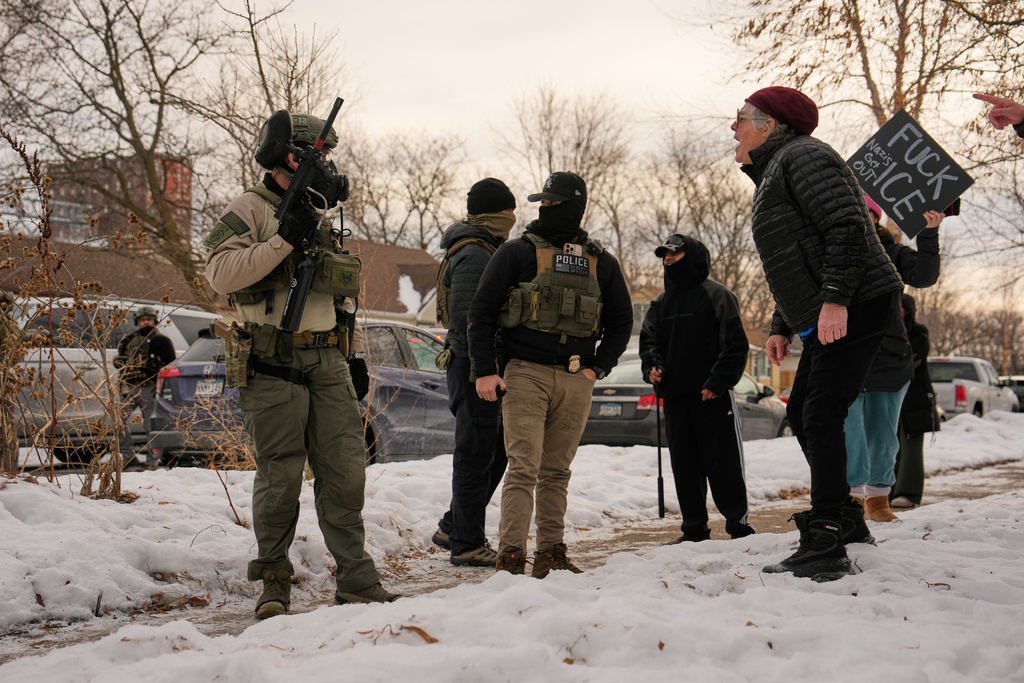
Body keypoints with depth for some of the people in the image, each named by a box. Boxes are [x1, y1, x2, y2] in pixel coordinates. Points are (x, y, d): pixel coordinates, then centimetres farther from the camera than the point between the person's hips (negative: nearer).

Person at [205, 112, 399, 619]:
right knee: (281, 478, -1)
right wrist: (285, 240, -19)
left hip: (328, 363, 6)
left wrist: (354, 349, 20)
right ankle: (273, 580, 14)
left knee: (346, 471, 1)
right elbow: (220, 272, -17)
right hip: (273, 367, -6)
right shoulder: (250, 210, -1)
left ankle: (356, 579, 7)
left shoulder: (321, 218, 21)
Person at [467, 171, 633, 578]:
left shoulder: (601, 263, 14)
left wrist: (597, 368, 9)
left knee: (557, 472, 7)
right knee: (524, 467, -11)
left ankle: (551, 552, 13)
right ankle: (510, 555, -10)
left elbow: (621, 321, 21)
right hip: (525, 375, -3)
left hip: (576, 381, 3)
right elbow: (481, 311, 3)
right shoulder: (517, 253, 4)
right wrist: (484, 370, -5)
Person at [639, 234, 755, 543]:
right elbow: (648, 339, 18)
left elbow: (735, 345, -6)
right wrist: (651, 365, -4)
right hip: (674, 398, 6)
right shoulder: (661, 302, 18)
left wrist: (718, 381, -16)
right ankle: (694, 529, 15)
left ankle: (739, 525, 6)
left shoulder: (716, 295, -1)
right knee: (685, 468, 8)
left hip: (712, 396, -6)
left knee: (724, 465, -3)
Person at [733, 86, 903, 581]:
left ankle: (825, 545, -16)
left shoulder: (802, 156, -7)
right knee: (802, 414, 14)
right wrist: (782, 328, 22)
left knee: (821, 417, -15)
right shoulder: (772, 174, 26)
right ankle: (845, 518, 24)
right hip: (821, 319, 11)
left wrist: (835, 298, -27)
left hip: (853, 310, -11)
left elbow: (846, 227, -20)